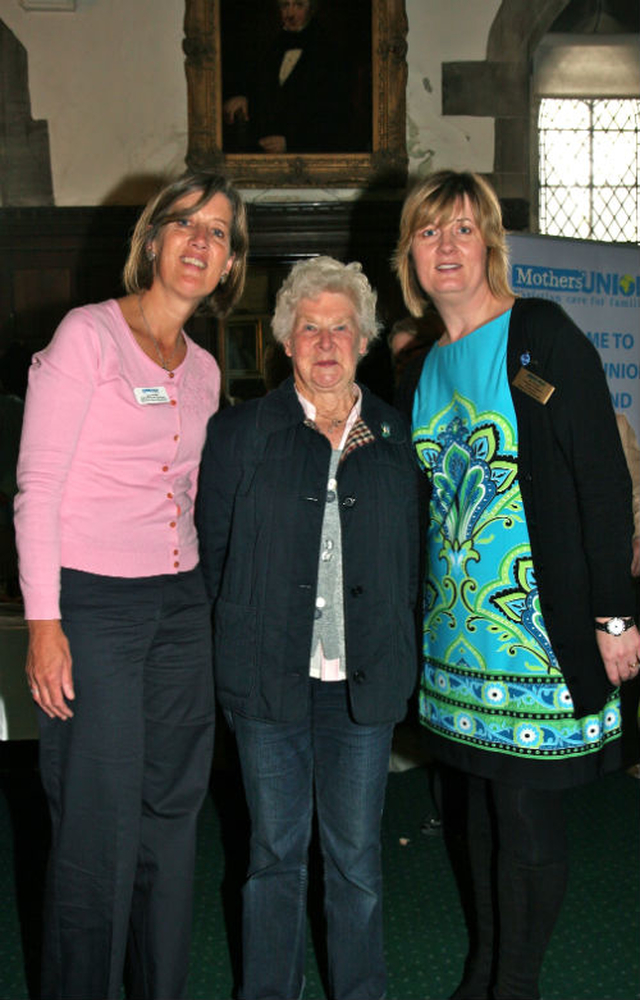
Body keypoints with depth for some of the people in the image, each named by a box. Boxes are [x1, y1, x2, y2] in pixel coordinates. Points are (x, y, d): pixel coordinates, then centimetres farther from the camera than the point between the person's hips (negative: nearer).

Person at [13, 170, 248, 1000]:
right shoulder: (88, 334, -5)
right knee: (99, 825, 0)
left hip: (180, 603, 6)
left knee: (172, 813, 12)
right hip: (91, 602, -6)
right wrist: (43, 622, -15)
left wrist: (200, 598, 13)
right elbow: (38, 488, -10)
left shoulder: (204, 368, 13)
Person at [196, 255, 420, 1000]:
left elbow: (411, 557, 12)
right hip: (269, 679, -1)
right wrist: (243, 644, 2)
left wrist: (392, 648, 6)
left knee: (356, 857, 11)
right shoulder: (238, 433, 3)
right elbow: (212, 551, 6)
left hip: (365, 682, 1)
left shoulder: (396, 437, 7)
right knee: (275, 854, 10)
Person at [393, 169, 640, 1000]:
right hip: (458, 627, 6)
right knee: (484, 806, 16)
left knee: (528, 820, 2)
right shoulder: (424, 369, 11)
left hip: (540, 623, -6)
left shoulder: (541, 337, -8)